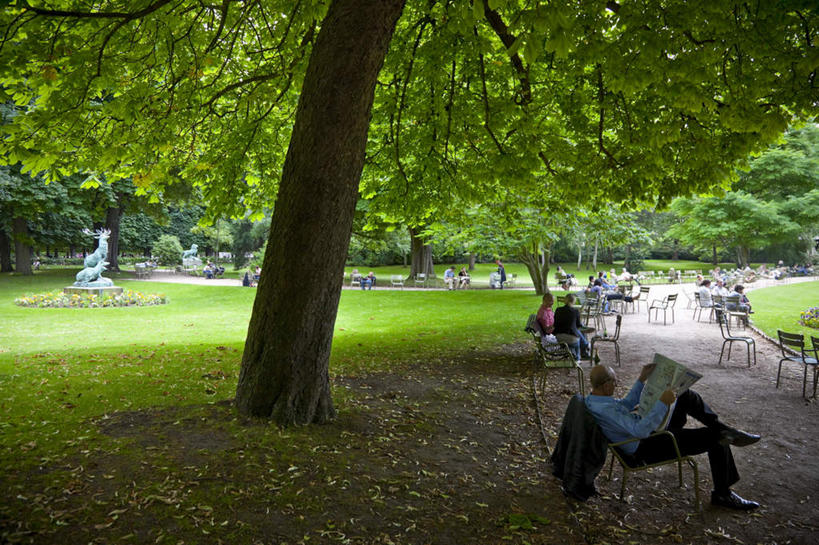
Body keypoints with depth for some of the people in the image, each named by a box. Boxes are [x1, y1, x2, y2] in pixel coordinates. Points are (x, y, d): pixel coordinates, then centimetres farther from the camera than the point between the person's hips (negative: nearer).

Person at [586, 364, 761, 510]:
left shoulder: (592, 399, -1)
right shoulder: (605, 410, -34)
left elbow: (626, 405, 16)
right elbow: (641, 430, -39)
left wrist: (641, 379, 10)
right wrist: (663, 403, -36)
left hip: (648, 432, 10)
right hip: (648, 448, -10)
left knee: (687, 395, 11)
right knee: (717, 439, -5)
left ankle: (722, 428, 21)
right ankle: (723, 494, 12)